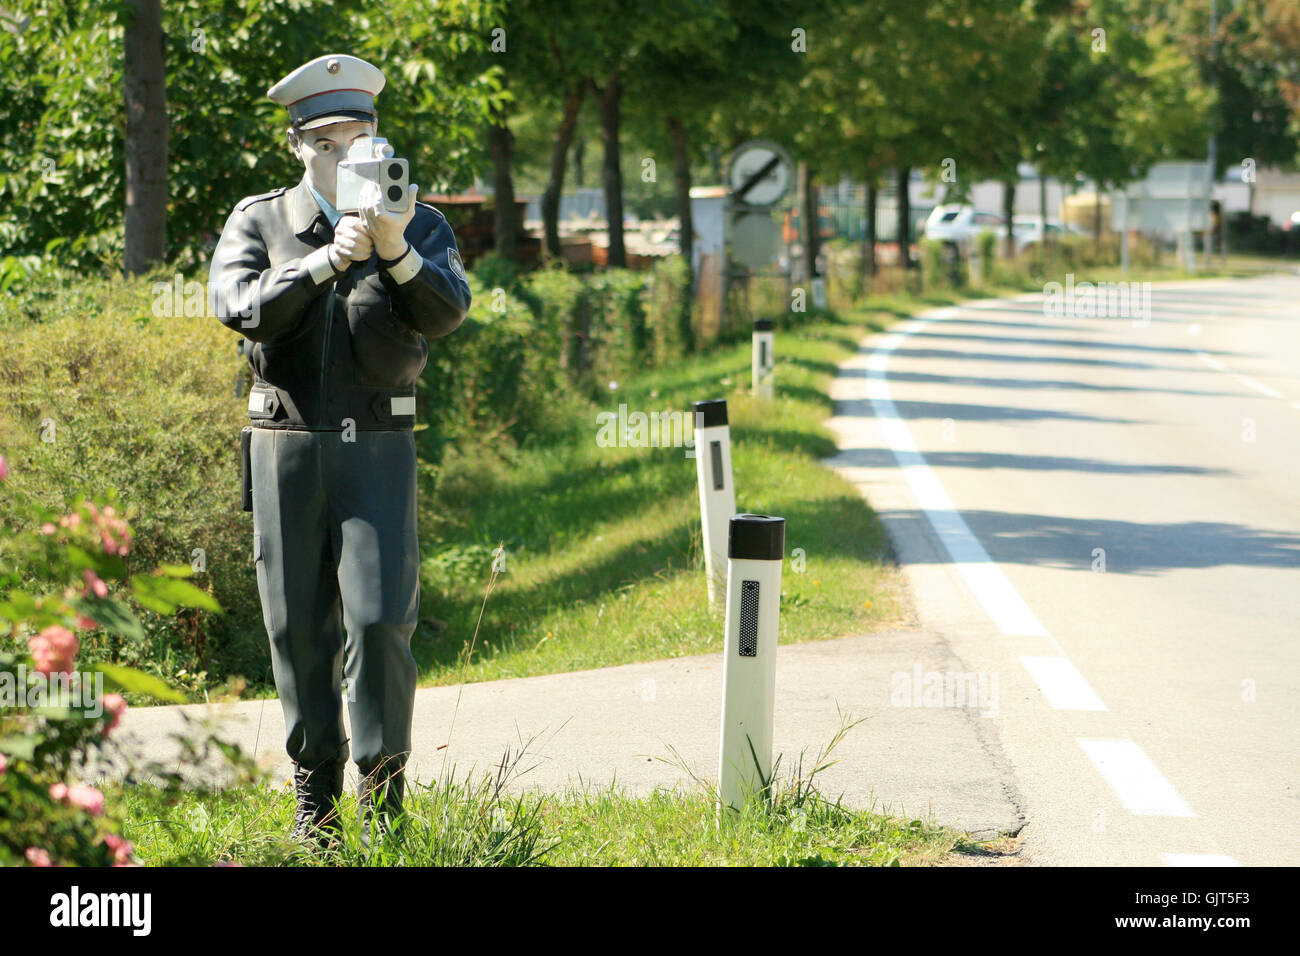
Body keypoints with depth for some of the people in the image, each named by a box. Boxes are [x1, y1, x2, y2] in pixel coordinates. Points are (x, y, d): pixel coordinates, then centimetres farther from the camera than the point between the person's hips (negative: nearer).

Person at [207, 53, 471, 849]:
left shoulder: (419, 223, 5)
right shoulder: (259, 222, 5)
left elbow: (449, 311, -12)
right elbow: (238, 306, -12)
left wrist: (394, 250, -29)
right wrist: (327, 260, -23)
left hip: (378, 446, -1)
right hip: (285, 445, 1)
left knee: (380, 618, -9)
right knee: (297, 624, 4)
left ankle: (384, 795, 1)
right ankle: (315, 792, 15)